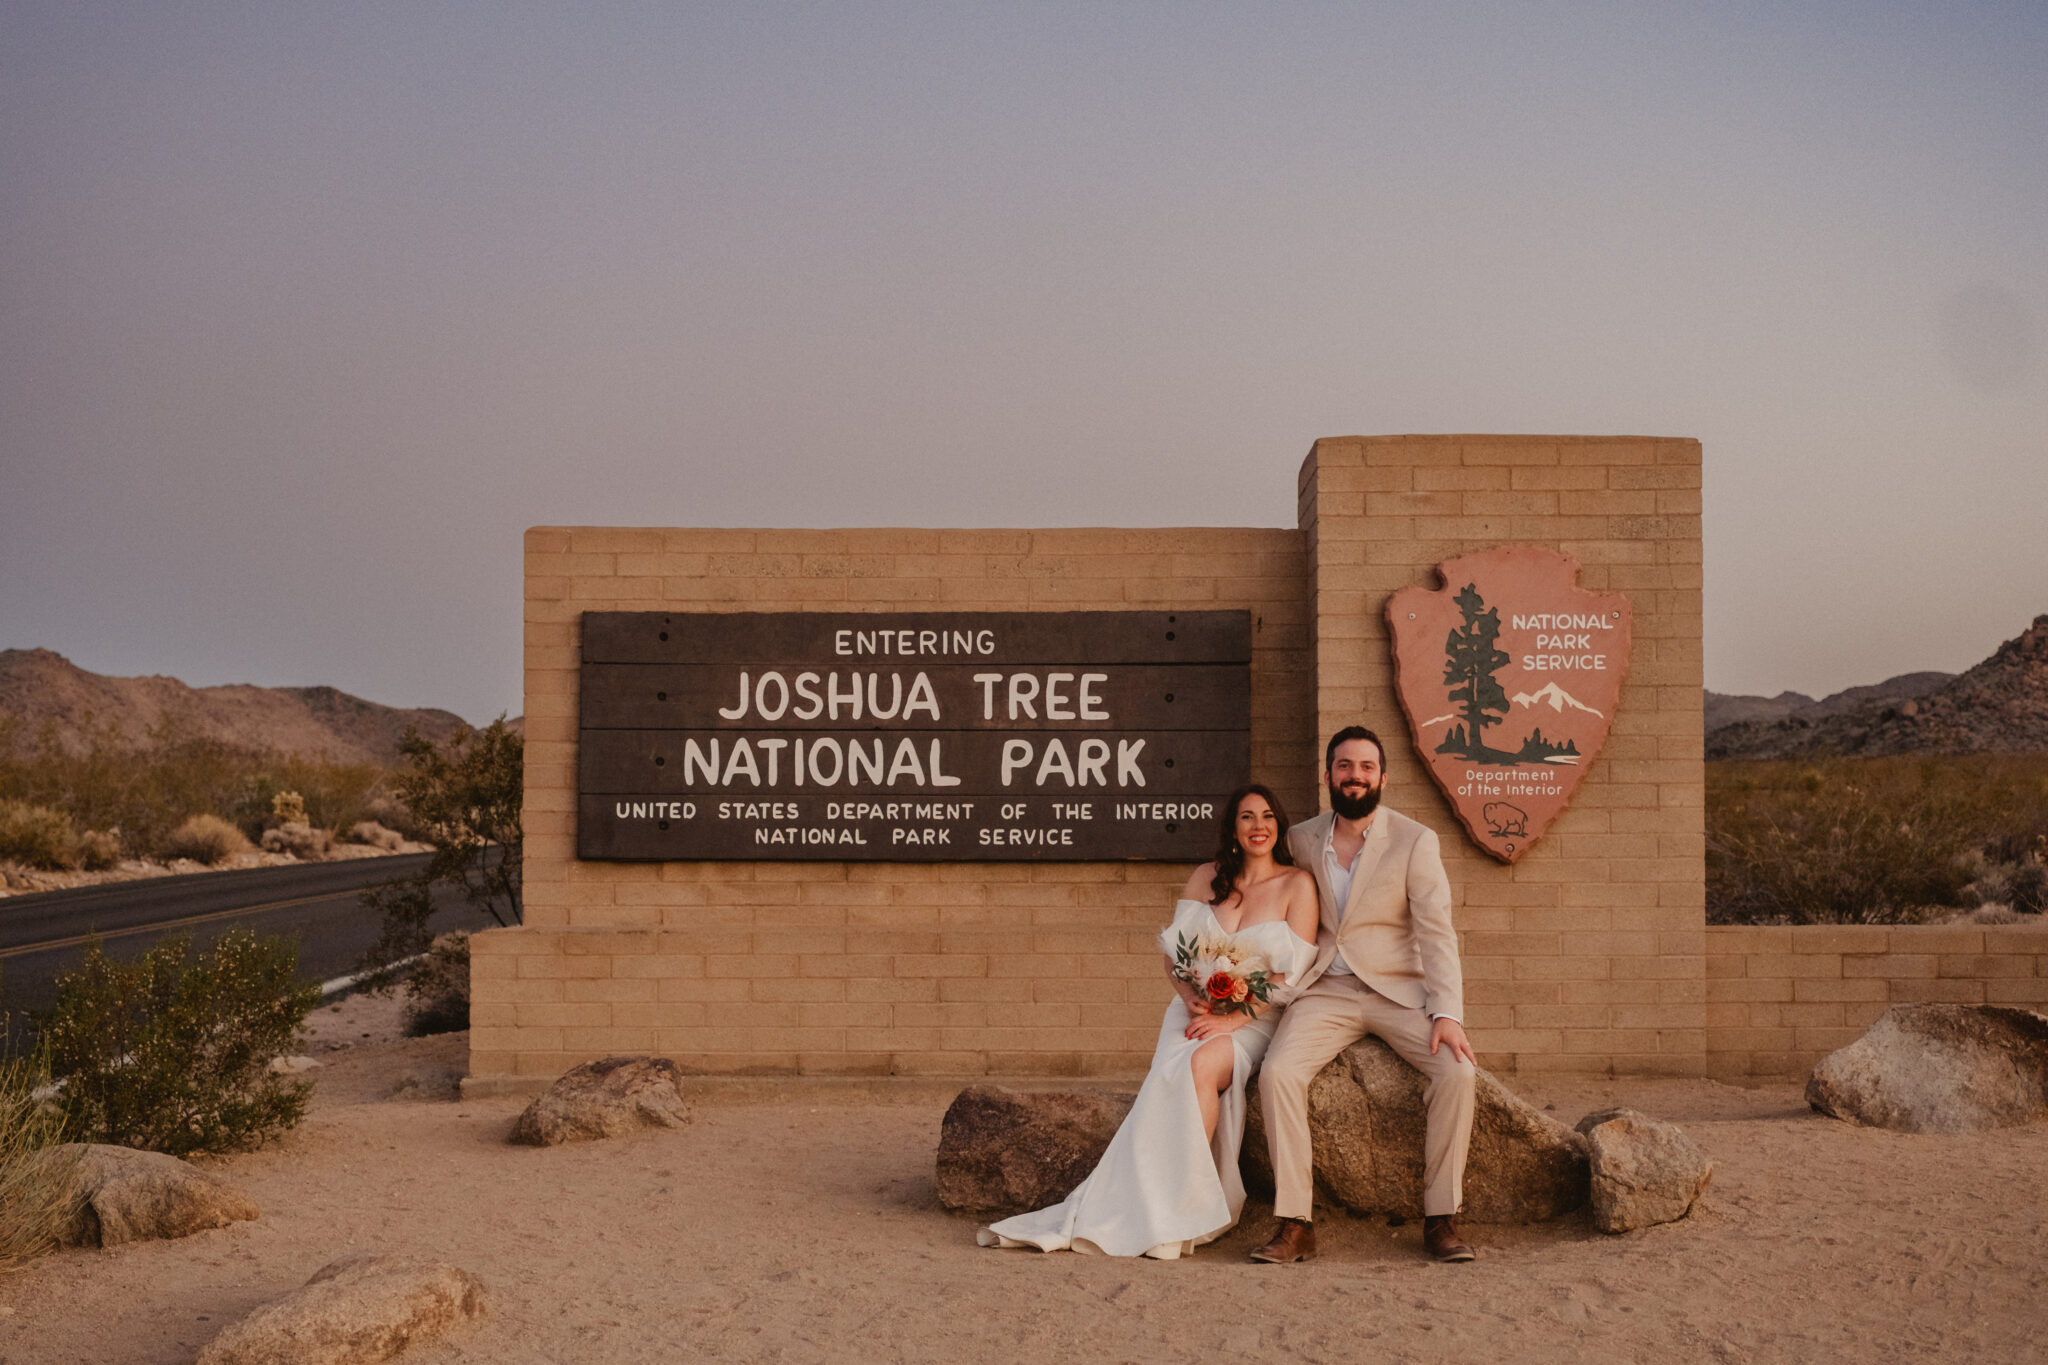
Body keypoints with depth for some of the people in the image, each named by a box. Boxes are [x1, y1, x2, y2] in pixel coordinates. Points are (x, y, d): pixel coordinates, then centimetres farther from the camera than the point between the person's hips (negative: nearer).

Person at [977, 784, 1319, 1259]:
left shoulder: (1297, 885, 2)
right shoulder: (1207, 878, 12)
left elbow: (1293, 975, -5)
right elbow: (1174, 952, 11)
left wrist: (1233, 1019, -16)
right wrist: (1193, 1000, -10)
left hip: (1257, 1019, -3)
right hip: (1196, 1012, 3)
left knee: (1200, 1065, -34)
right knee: (1171, 1078, -29)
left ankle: (1177, 1207, -30)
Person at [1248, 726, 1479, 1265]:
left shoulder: (1416, 841, -3)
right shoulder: (1301, 840, 8)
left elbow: (1436, 934, -9)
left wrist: (1447, 1013, -21)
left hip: (1397, 989, -2)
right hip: (1325, 992, 2)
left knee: (1457, 1070, -27)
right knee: (1277, 1072, -25)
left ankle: (1441, 1219, -12)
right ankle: (1295, 1225, -18)